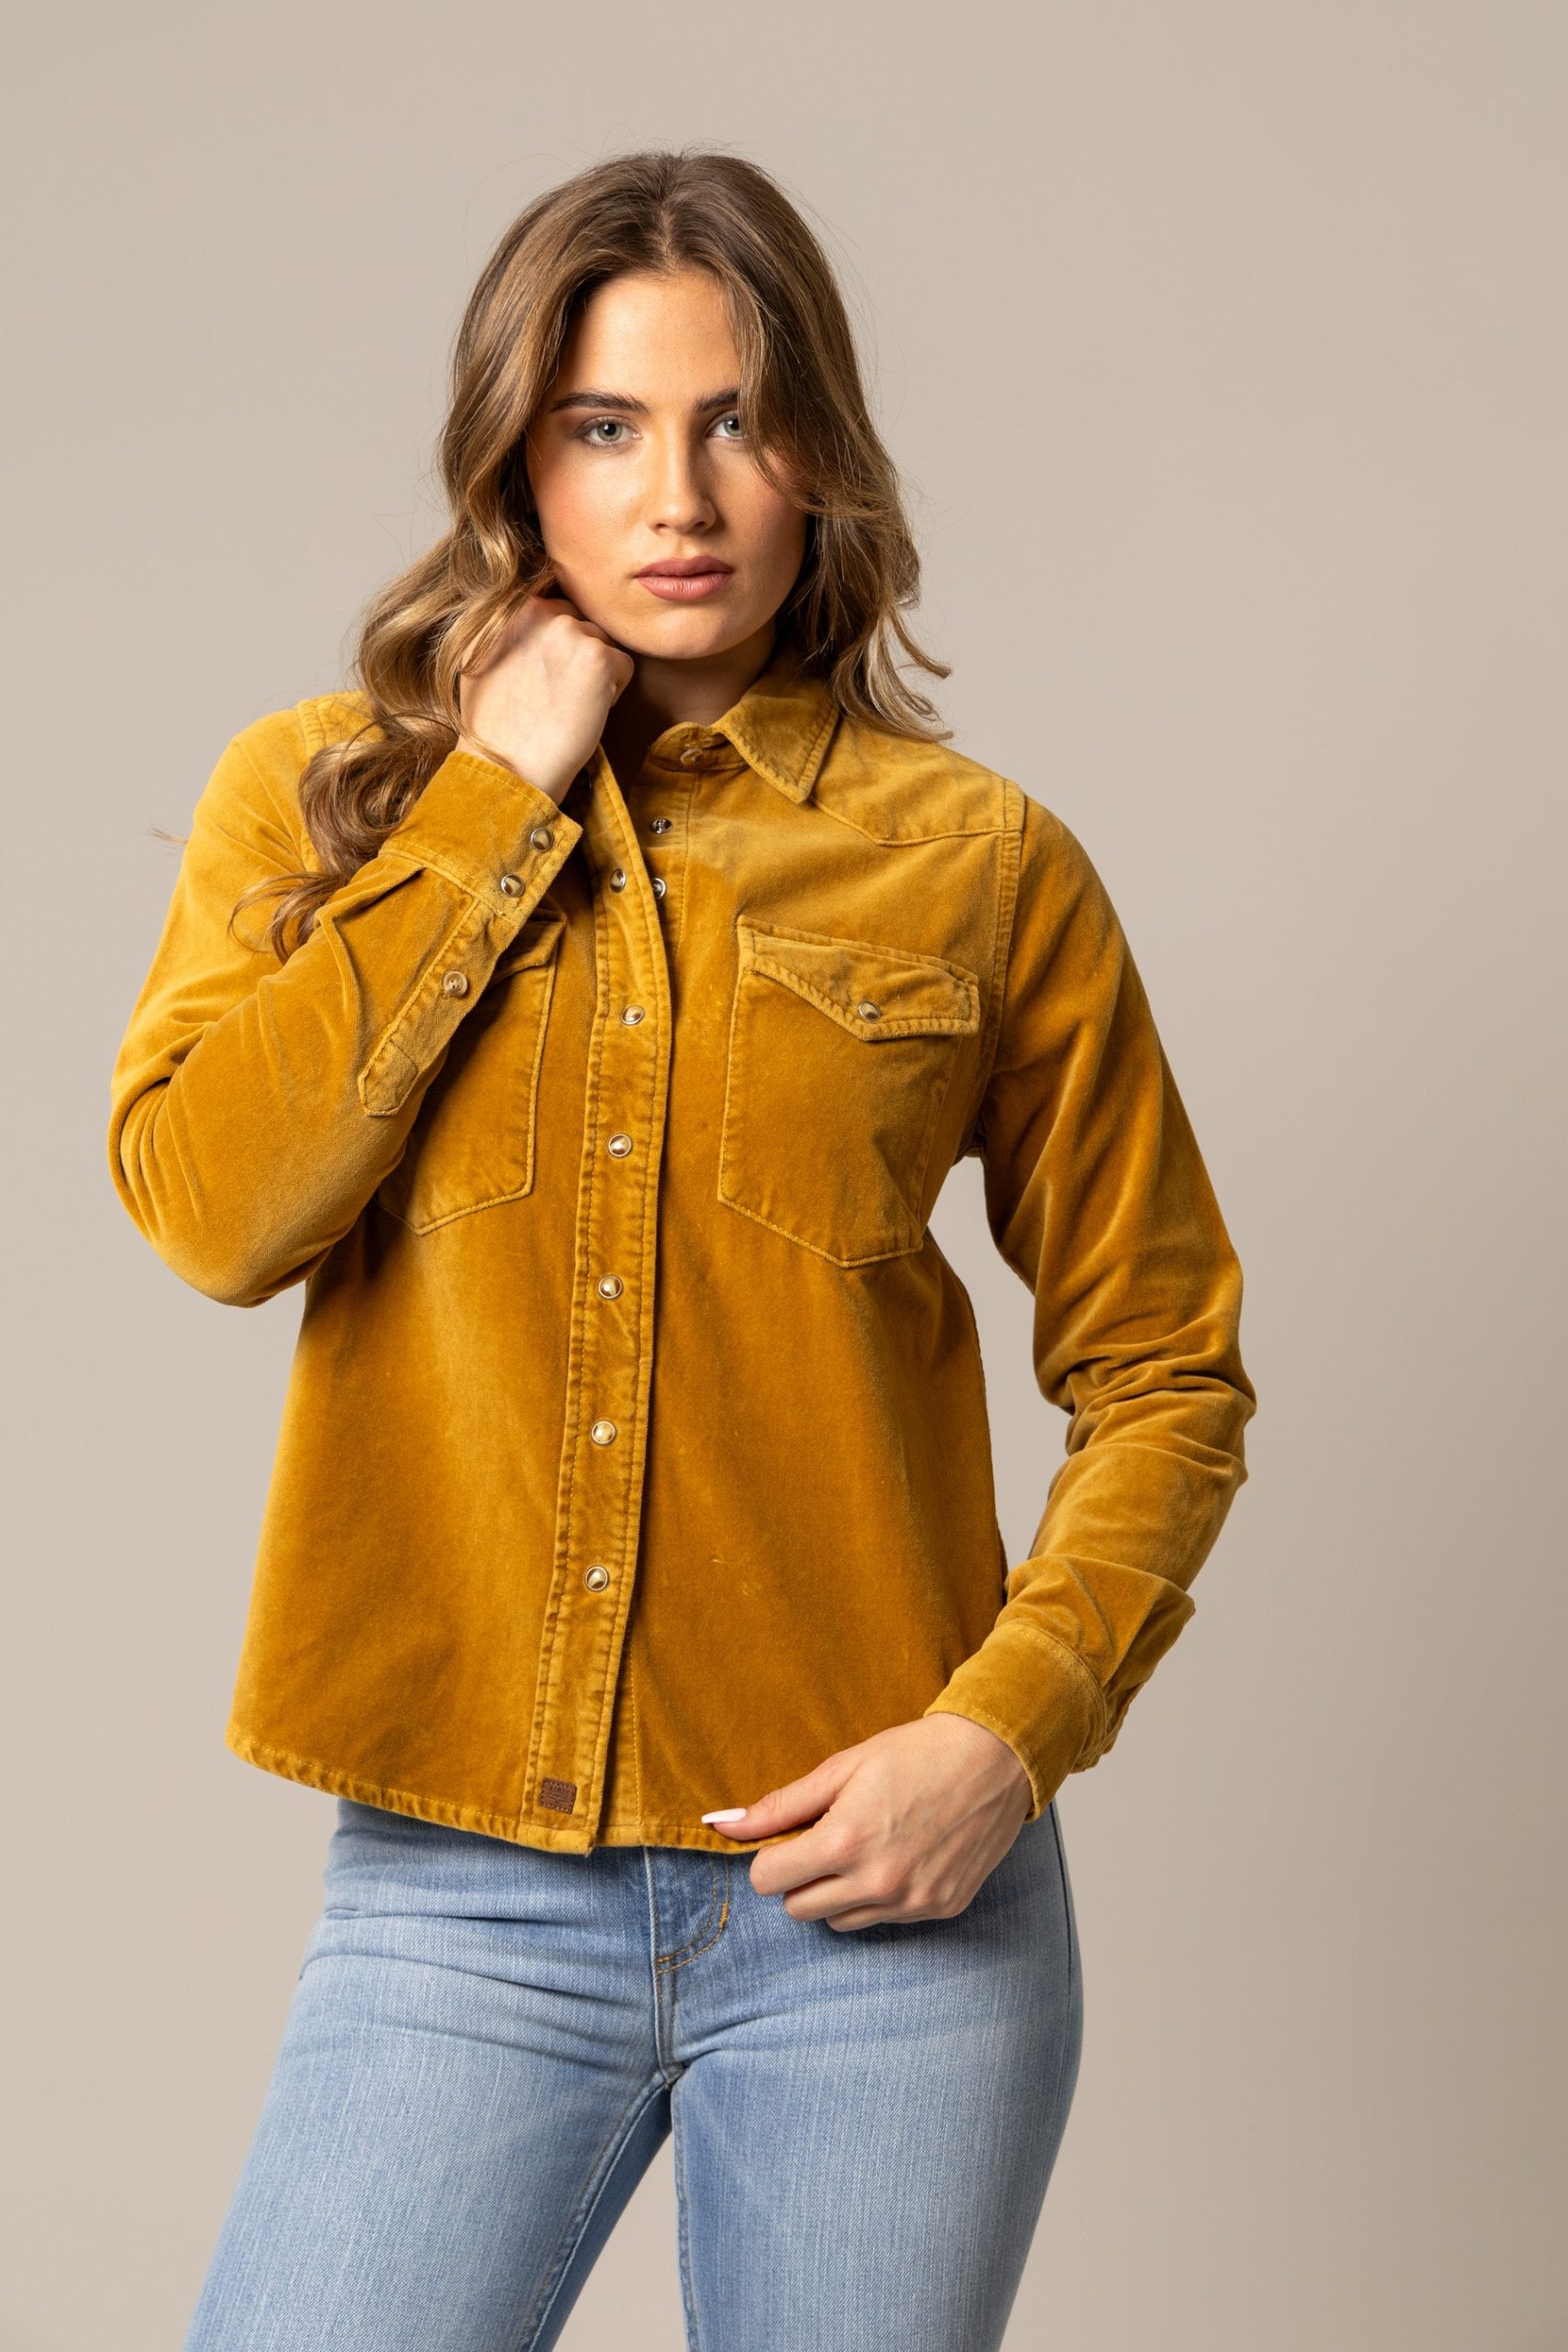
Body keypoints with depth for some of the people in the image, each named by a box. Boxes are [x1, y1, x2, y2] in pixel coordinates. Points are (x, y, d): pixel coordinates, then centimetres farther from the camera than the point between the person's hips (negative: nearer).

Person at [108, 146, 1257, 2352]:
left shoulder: (981, 865, 1)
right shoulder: (321, 798, 5)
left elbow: (1163, 1369, 6)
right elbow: (210, 1210, -13)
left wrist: (1009, 1725, -8)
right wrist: (499, 806, -9)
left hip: (876, 1890, 0)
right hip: (459, 1897, 0)